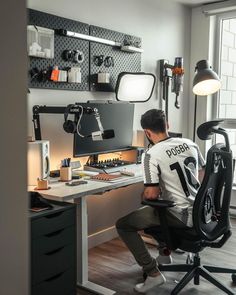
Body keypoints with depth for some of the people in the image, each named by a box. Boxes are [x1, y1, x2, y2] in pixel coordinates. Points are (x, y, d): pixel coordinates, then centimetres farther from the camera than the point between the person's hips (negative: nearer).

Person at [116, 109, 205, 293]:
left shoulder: (152, 155, -18)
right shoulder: (190, 143, 3)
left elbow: (152, 195, -20)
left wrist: (144, 194, 3)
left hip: (181, 216, -7)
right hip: (200, 210, 8)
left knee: (123, 225, 4)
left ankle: (153, 273, 2)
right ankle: (165, 253, 43)